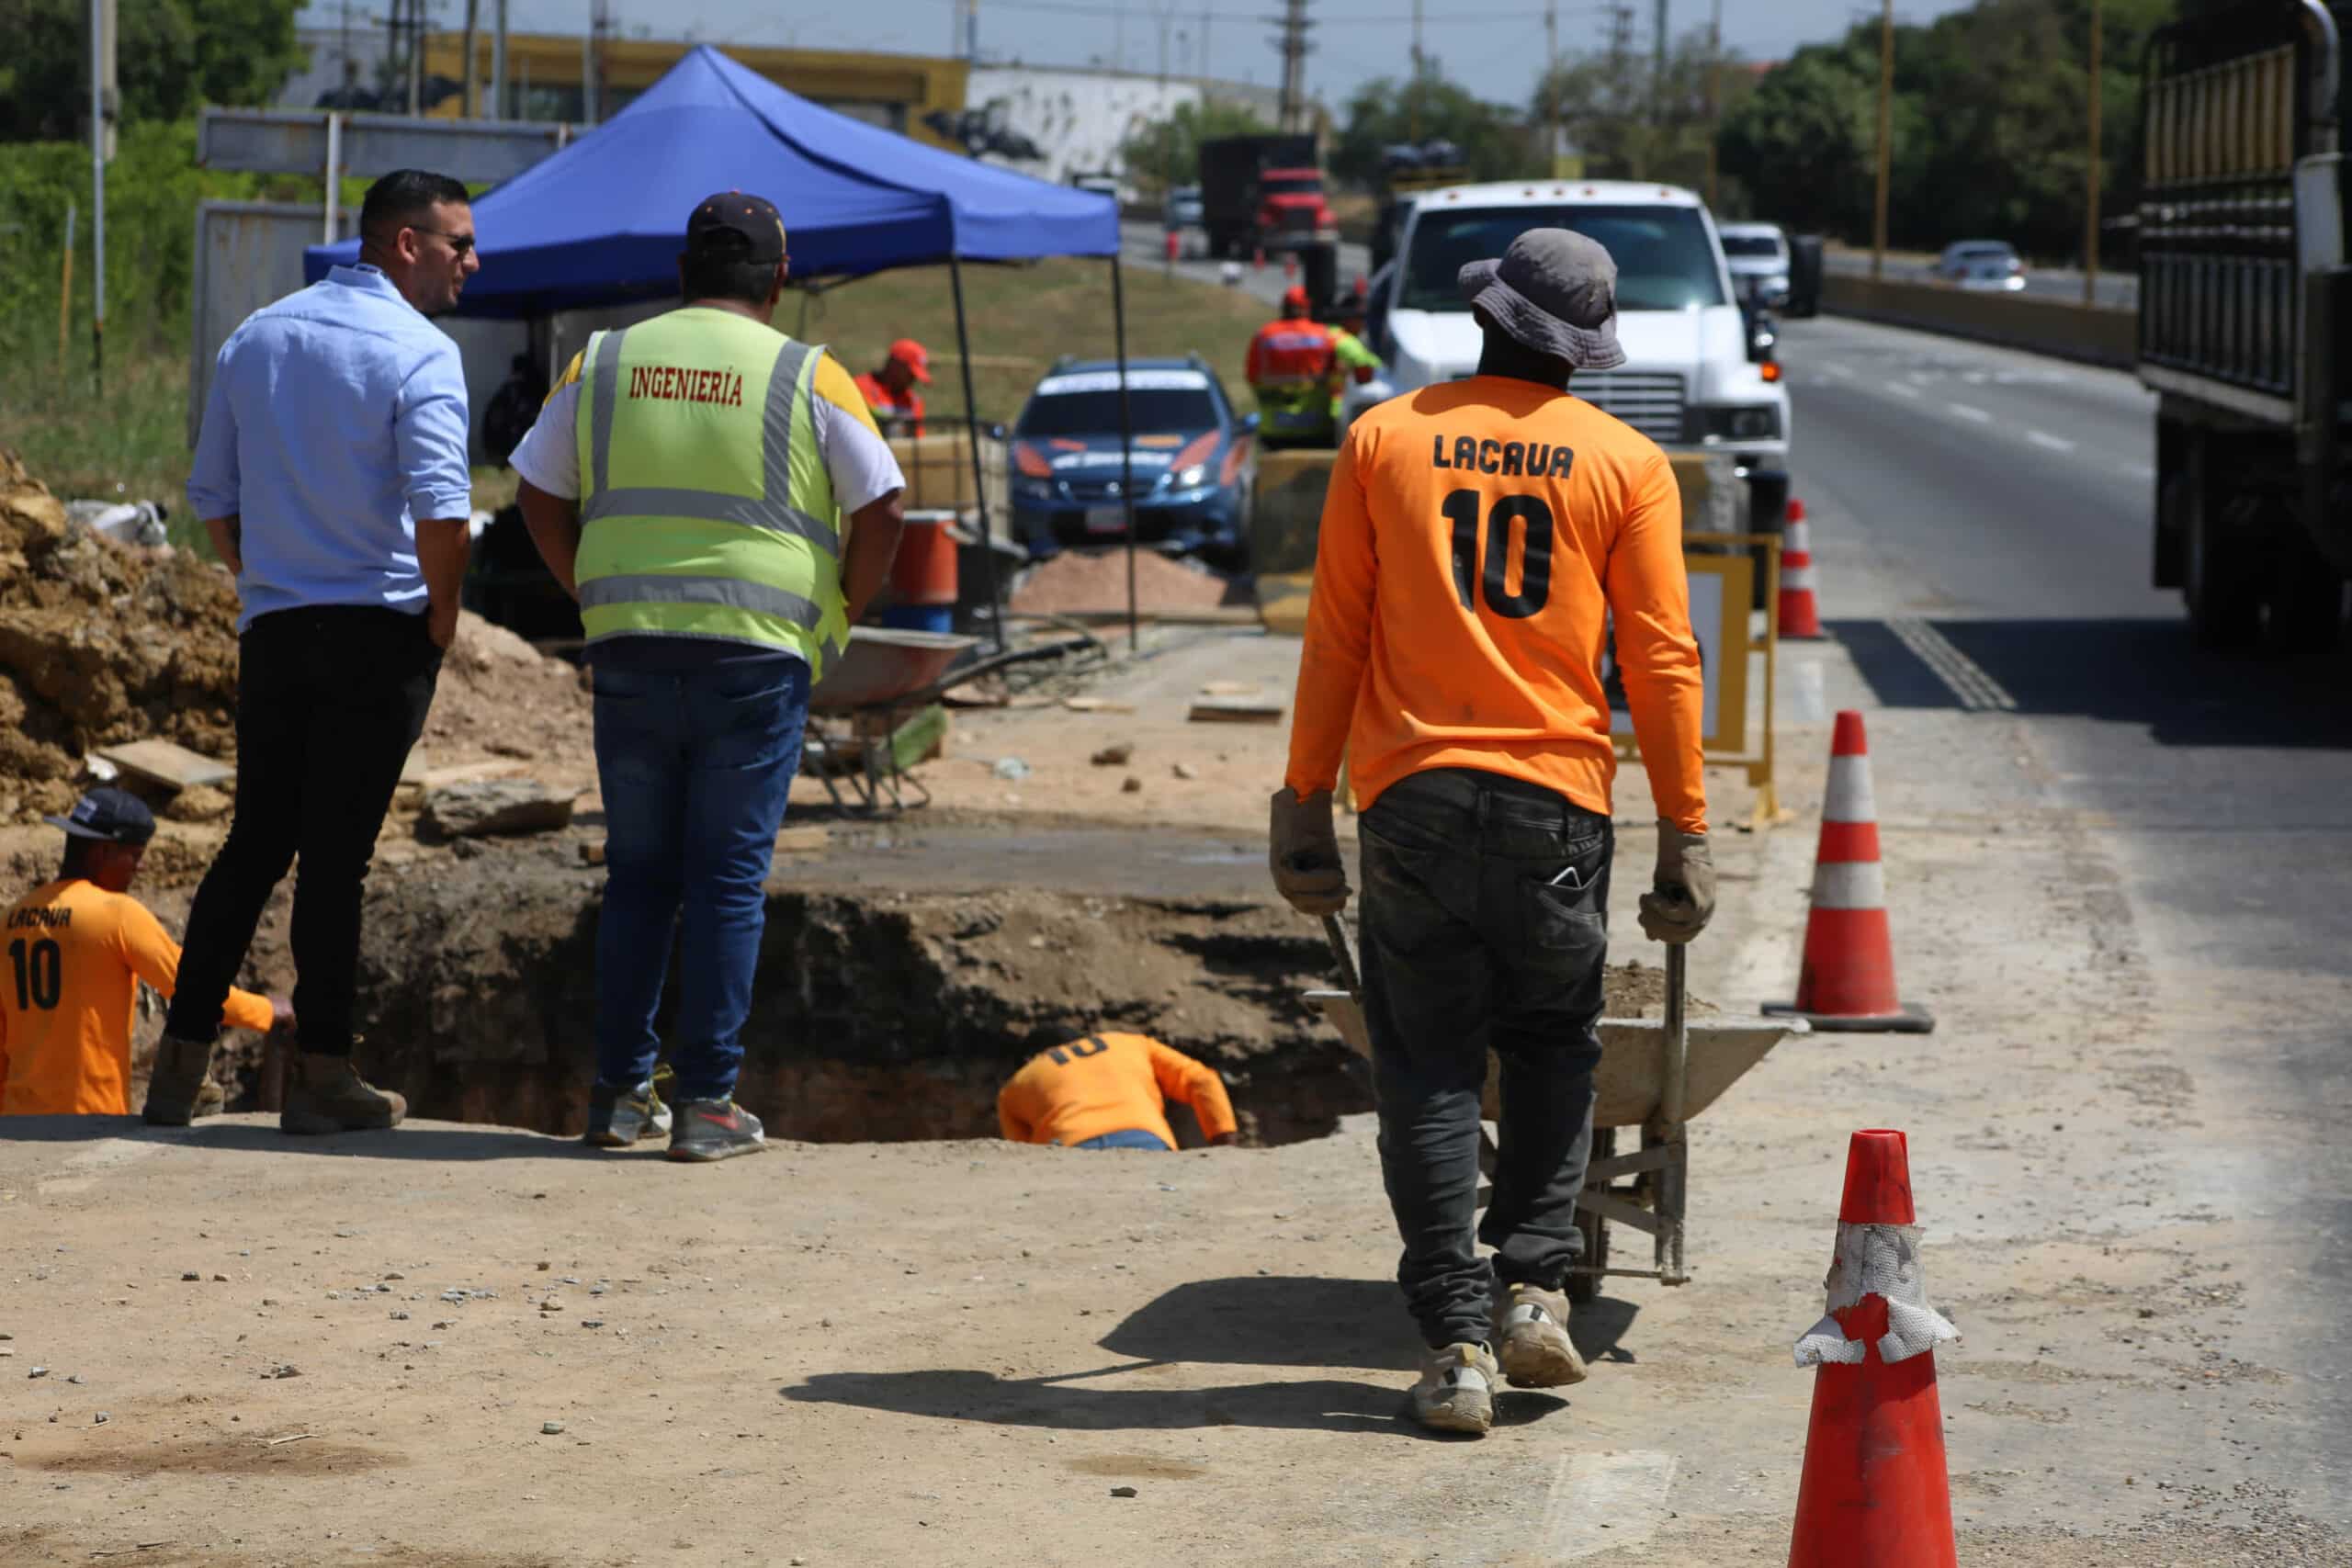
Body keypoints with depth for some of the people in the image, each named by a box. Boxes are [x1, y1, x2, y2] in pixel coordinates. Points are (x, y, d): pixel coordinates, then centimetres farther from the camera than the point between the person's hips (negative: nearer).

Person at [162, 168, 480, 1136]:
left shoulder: (255, 338, 11)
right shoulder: (418, 353, -11)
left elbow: (212, 497, 14)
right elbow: (441, 508, -21)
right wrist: (442, 616, -8)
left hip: (273, 627, 6)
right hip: (380, 630, -6)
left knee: (253, 844, 12)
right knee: (336, 854, -2)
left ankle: (180, 1061, 10)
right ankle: (322, 1074, 2)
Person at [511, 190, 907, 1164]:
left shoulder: (604, 363, 9)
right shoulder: (806, 378, 0)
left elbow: (539, 496, 11)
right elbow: (881, 511, -4)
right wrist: (836, 619, 9)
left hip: (631, 653, 3)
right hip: (757, 655, -3)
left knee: (638, 874, 12)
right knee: (729, 880, 1)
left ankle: (620, 1092, 12)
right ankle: (707, 1103, 0)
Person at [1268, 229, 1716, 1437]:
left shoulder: (1383, 441, 4)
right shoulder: (1626, 464, 3)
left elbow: (1334, 638, 3)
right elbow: (1659, 660, 1)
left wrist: (1306, 800, 9)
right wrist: (1684, 831, 6)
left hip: (1412, 793, 0)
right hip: (1555, 795, 0)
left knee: (1428, 1071, 4)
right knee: (1553, 1046, 19)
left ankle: (1455, 1337, -1)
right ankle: (1534, 1283, 7)